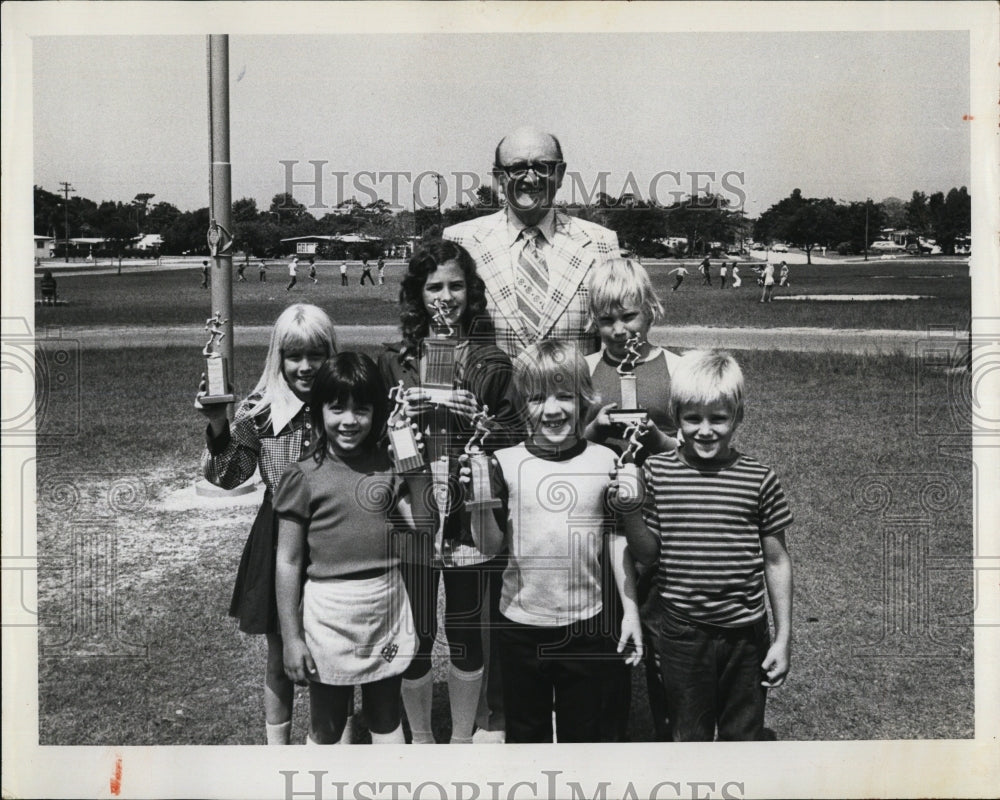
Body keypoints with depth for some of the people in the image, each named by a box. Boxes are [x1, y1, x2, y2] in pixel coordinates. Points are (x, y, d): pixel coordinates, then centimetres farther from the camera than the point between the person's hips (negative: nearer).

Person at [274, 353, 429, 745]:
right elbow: (288, 562, -7)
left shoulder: (387, 466, 1)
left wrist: (417, 471, -9)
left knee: (386, 719, 19)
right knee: (325, 729, 14)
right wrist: (291, 638, -6)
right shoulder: (304, 477, -10)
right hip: (331, 614, -3)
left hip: (387, 608, 3)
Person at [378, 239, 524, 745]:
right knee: (415, 634, 9)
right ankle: (420, 739, 31)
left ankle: (462, 738, 32)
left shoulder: (492, 363, 1)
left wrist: (477, 418, -17)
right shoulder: (394, 361, 4)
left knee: (466, 633, 12)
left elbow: (515, 438, 0)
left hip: (470, 518, 0)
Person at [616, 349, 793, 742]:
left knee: (744, 736, 17)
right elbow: (647, 554, -2)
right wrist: (630, 508, -20)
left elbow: (776, 561, 1)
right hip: (681, 633, 0)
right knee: (689, 738, 16)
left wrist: (783, 638, 2)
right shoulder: (657, 472, -6)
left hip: (745, 633, 0)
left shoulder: (759, 478, -7)